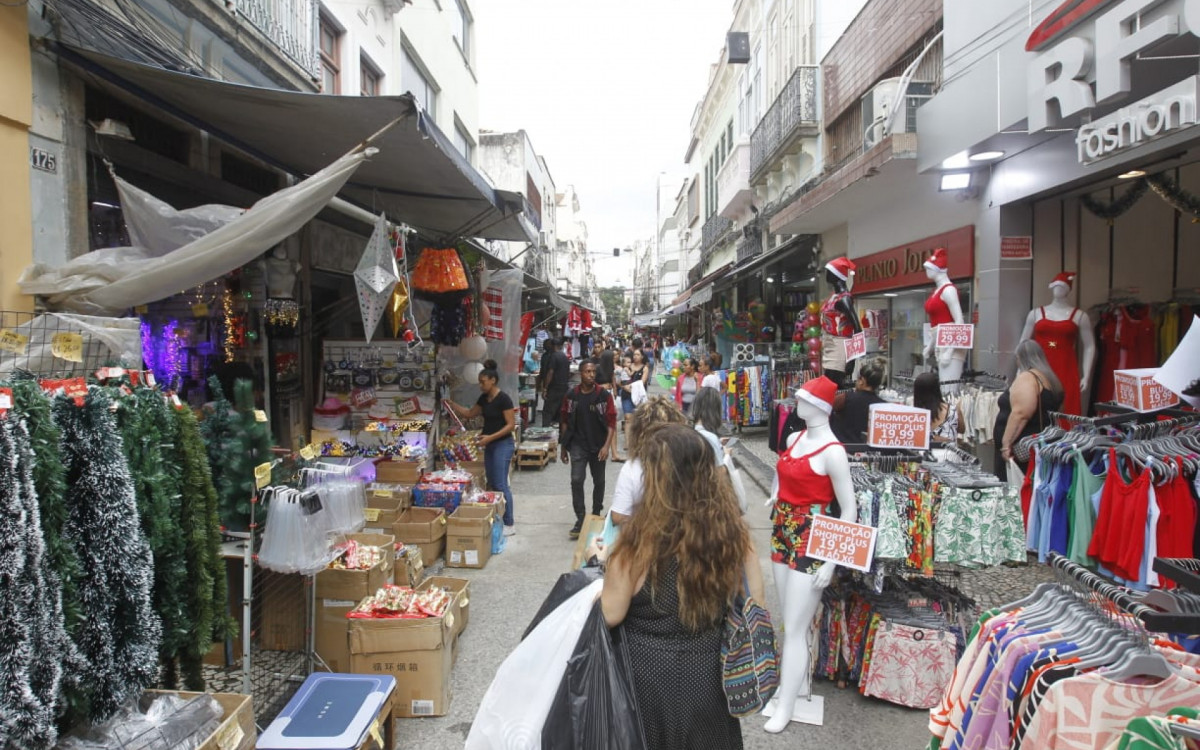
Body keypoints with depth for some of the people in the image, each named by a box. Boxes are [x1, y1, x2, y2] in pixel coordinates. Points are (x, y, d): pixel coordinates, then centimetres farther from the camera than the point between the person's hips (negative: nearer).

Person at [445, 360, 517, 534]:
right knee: (492, 484, 11)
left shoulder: (503, 399, -16)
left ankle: (509, 525, -1)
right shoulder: (484, 398, 9)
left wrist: (490, 437, -23)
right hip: (489, 445, 9)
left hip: (503, 445, -9)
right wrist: (451, 404, 11)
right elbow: (470, 414, 21)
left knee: (501, 485, -8)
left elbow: (511, 425, -18)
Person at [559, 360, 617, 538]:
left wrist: (607, 446, -16)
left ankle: (596, 514, 33)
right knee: (576, 480, -11)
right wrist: (563, 447, 6)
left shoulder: (604, 395, -7)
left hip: (598, 445, 0)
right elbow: (564, 422, 5)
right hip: (578, 445, 0)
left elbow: (611, 422, -6)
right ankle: (580, 519, -4)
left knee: (598, 481, 13)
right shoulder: (571, 395, -2)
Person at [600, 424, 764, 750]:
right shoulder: (732, 529, -13)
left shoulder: (642, 539, -26)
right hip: (711, 672, 3)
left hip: (653, 678, -3)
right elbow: (755, 601, -2)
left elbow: (610, 615, -16)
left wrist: (605, 566, 1)